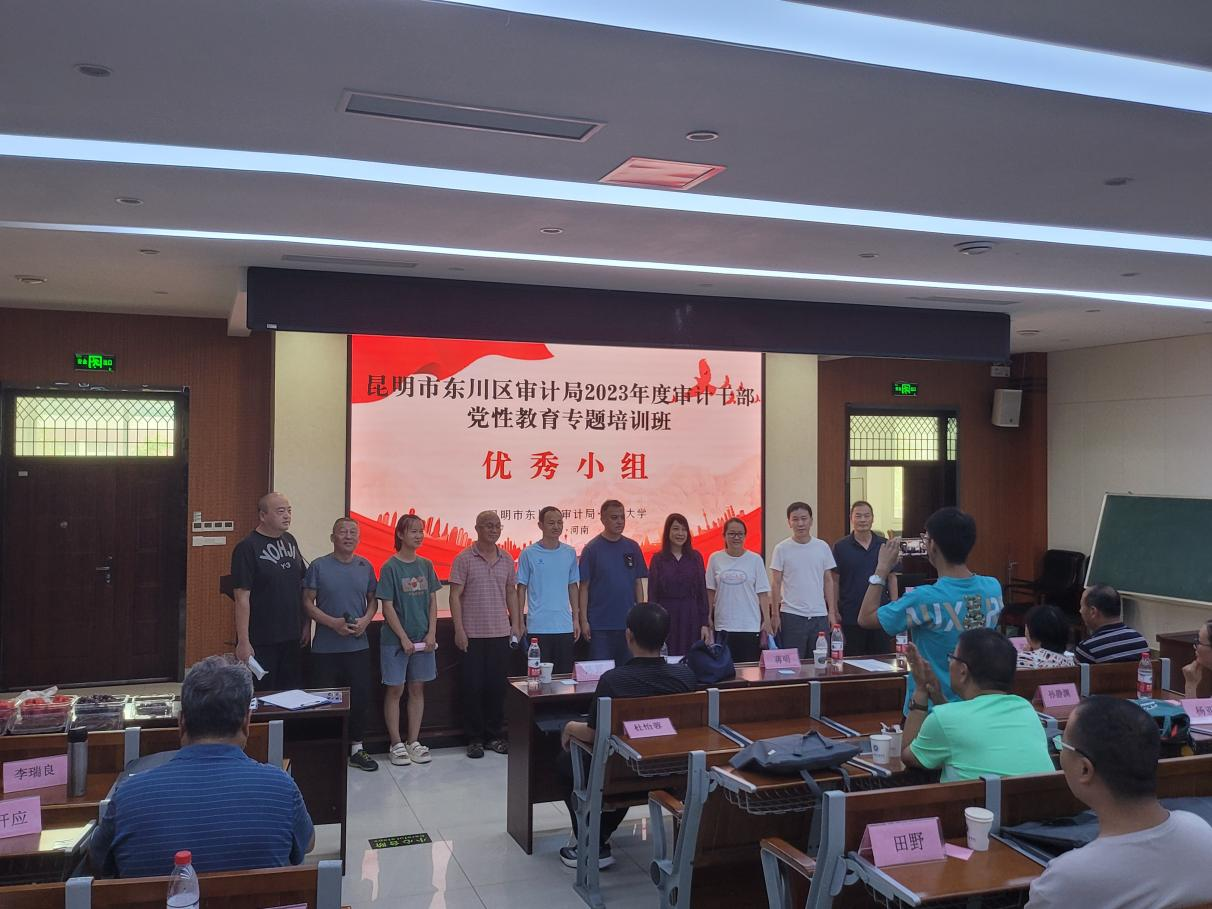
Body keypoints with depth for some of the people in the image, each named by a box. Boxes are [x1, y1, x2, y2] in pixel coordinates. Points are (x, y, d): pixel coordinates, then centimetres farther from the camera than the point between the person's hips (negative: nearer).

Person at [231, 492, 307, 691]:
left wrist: (306, 623, 11)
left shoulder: (290, 541, 9)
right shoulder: (247, 548, -11)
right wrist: (243, 642, -17)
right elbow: (242, 598, -15)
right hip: (261, 642, -6)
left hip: (292, 638, 6)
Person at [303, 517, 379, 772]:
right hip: (325, 647, -3)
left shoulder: (365, 567, 6)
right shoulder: (319, 566, -5)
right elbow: (308, 603, -5)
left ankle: (356, 748, 21)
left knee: (360, 697, 6)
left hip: (358, 645, 3)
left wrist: (365, 620, -7)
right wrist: (333, 622, -17)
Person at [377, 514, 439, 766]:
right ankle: (396, 744, 13)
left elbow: (432, 601, 7)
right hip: (395, 639, -4)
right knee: (395, 690, 3)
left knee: (417, 689, 10)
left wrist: (431, 633, -3)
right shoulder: (390, 567, -9)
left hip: (423, 638, 4)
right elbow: (387, 607, -10)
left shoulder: (426, 565, 5)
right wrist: (404, 638, -13)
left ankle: (414, 741, 19)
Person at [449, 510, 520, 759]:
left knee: (497, 685, 8)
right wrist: (459, 629, -11)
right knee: (473, 686, 2)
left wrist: (516, 624, 8)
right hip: (473, 634, -4)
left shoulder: (506, 559, 8)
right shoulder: (464, 559, -5)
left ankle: (495, 735, 19)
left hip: (501, 633, 4)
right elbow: (455, 595, -6)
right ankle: (474, 738, 13)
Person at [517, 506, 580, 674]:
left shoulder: (570, 553, 7)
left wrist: (576, 618, 8)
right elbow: (521, 588, 0)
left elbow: (573, 586, 12)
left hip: (565, 626, 3)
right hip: (537, 626, -3)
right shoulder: (529, 554, -3)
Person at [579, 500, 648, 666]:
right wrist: (584, 620, -9)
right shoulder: (592, 549, -4)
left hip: (628, 622, 3)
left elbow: (638, 583, 10)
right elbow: (584, 587, -4)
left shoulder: (632, 547, 6)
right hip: (600, 625, -3)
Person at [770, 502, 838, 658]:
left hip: (819, 615, 2)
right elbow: (776, 584, 0)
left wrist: (832, 612, 4)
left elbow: (829, 581, 9)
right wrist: (775, 614, -5)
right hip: (791, 615, -2)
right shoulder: (782, 549, -2)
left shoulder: (823, 547, 5)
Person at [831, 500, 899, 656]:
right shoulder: (841, 547, -1)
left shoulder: (885, 545, 5)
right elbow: (834, 580, 0)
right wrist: (835, 611, -4)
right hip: (850, 616, -2)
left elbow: (892, 578, 9)